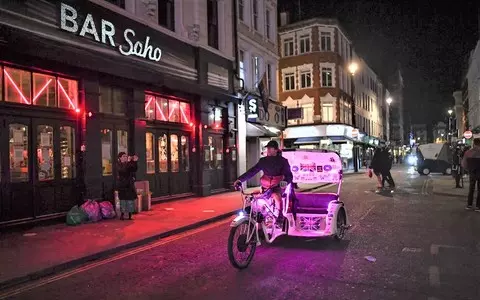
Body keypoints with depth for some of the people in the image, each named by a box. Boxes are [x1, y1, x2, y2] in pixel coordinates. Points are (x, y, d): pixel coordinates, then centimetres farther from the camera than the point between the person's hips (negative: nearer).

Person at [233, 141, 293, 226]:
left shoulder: (282, 161, -1)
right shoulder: (263, 160, 7)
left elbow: (289, 174, -5)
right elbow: (252, 171, 2)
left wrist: (285, 181, -29)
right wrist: (240, 179, -9)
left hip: (277, 186, -4)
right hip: (265, 187, 4)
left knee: (276, 196, -34)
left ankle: (280, 216, -16)